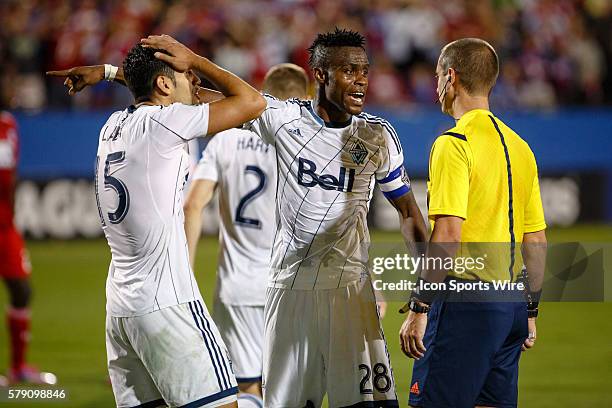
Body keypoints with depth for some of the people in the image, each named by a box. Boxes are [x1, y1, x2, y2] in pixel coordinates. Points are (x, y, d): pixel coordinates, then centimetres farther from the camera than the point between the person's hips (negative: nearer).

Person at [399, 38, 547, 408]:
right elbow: (537, 240, 16)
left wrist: (419, 308, -15)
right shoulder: (519, 146, 14)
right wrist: (530, 312, 23)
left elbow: (448, 234, -18)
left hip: (467, 302, -8)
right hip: (512, 302, 8)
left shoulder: (454, 143, -10)